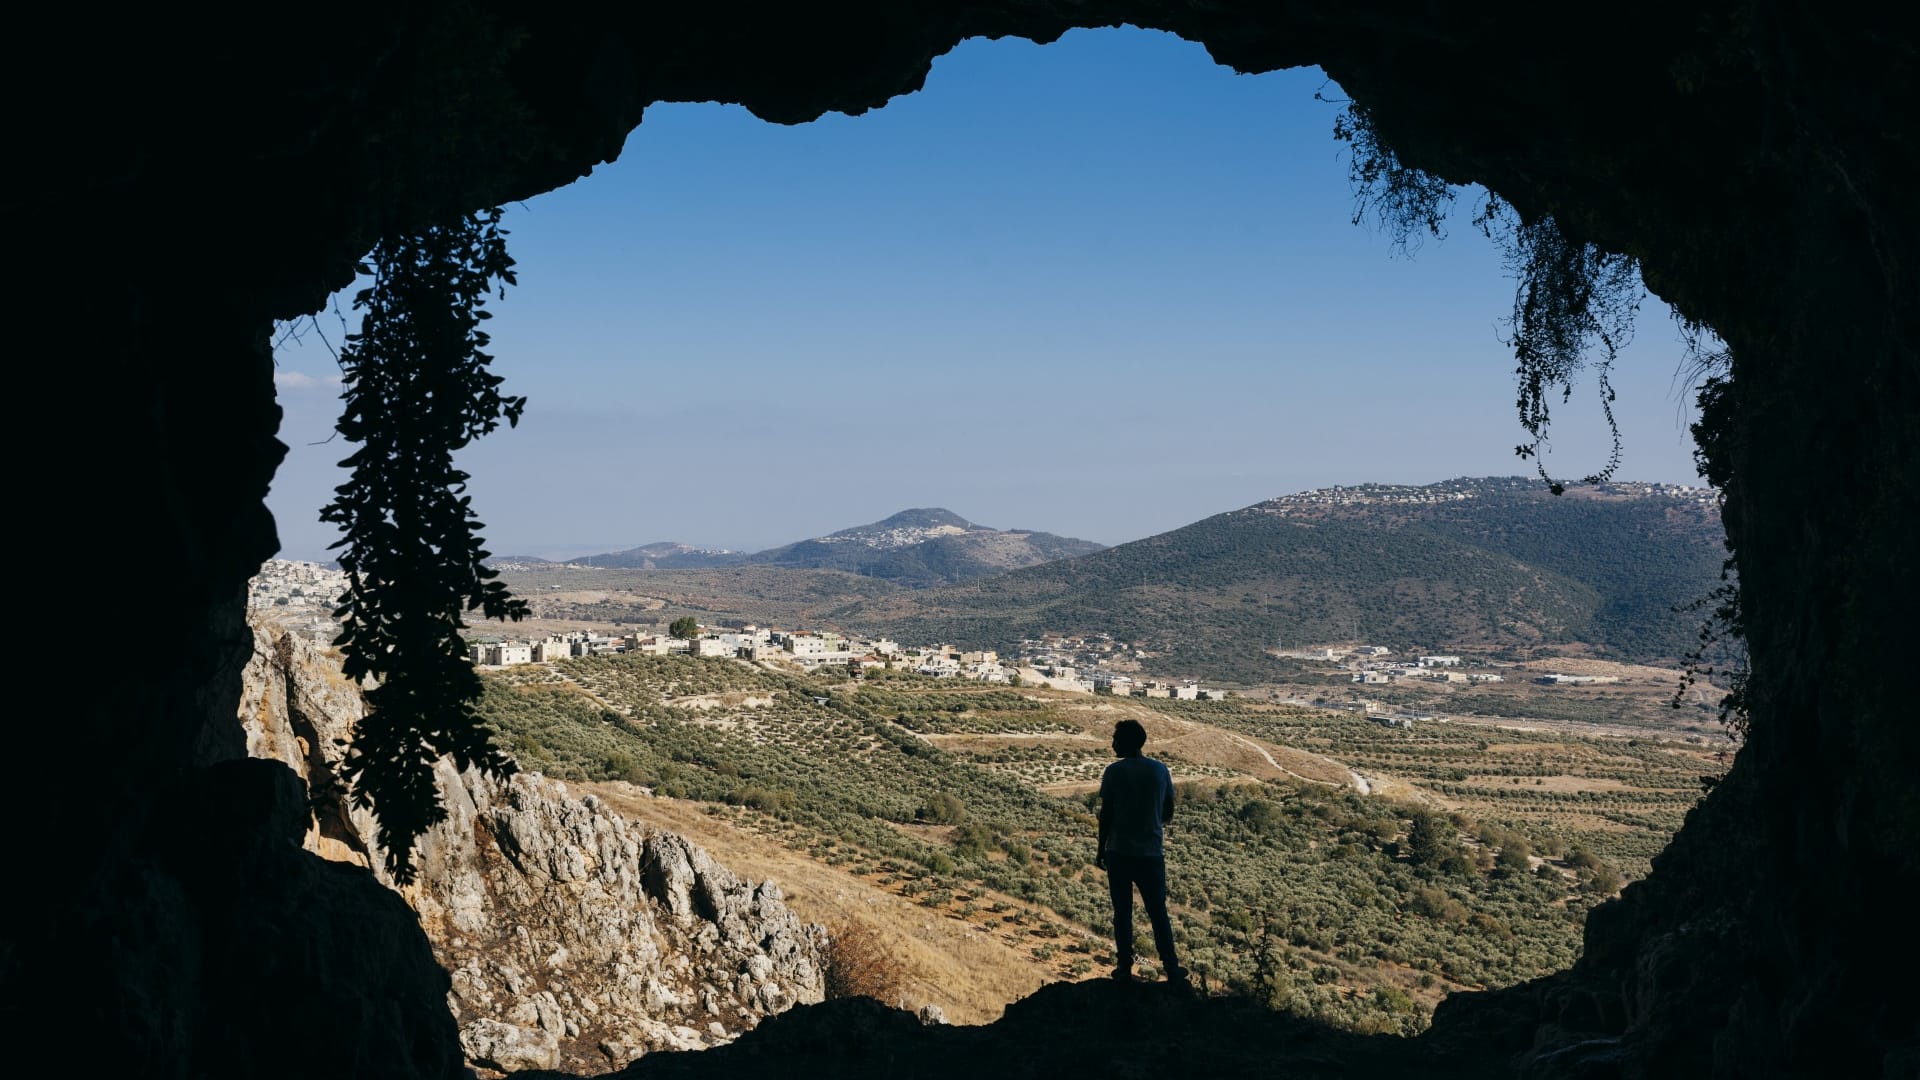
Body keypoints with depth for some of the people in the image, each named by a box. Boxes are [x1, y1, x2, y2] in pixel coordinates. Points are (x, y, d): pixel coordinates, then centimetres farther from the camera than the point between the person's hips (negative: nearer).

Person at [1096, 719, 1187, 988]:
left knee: (1122, 912, 9)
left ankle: (1125, 968, 12)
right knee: (1158, 913, 10)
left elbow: (1106, 815, -6)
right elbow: (1168, 814, 6)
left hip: (1119, 853, -2)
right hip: (1151, 854, 2)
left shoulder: (1114, 772, -9)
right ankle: (1172, 970, 11)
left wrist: (1101, 851, 4)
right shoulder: (1160, 771, -1)